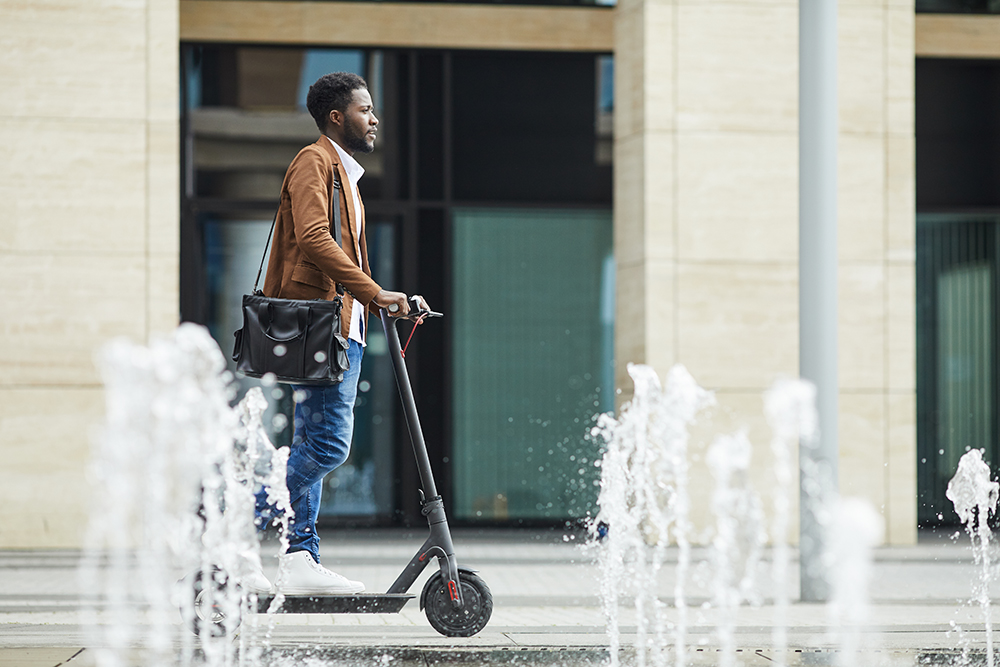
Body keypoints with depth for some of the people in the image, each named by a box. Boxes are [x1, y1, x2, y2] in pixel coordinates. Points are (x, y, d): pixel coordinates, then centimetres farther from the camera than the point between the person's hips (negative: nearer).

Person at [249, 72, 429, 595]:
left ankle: (301, 561, 6)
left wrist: (389, 300, 20)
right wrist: (374, 293, -25)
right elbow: (313, 238, -21)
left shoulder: (344, 174, 27)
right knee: (327, 445, -15)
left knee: (314, 446, 7)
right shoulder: (314, 162, -6)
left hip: (341, 327, 11)